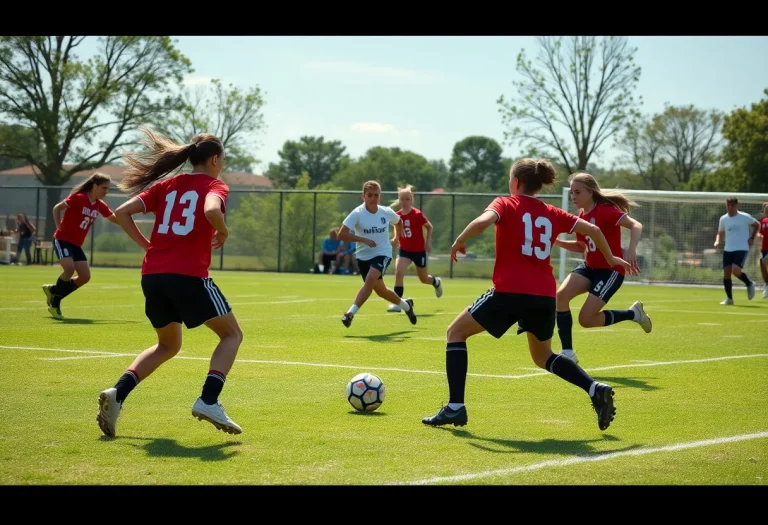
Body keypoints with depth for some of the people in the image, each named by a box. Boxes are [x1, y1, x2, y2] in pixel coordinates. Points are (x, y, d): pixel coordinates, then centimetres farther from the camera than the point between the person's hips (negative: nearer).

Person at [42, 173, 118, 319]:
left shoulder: (100, 205, 4)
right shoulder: (79, 198, -17)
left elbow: (114, 219, 16)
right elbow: (57, 208, -15)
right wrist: (59, 227, -21)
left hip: (76, 244, 7)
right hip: (62, 240, -7)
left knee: (85, 276, -3)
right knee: (69, 268, -27)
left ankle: (53, 290, 17)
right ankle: (54, 303, -9)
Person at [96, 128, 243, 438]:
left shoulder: (166, 186, 18)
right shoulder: (214, 186, 1)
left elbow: (122, 212, 10)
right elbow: (211, 210, -23)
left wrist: (147, 245, 14)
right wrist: (223, 232, -4)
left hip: (152, 276, 6)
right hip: (189, 276, -6)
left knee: (168, 345, 25)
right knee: (232, 334, 12)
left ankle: (118, 393, 3)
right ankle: (208, 401, -7)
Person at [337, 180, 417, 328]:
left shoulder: (387, 212, -6)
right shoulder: (357, 213, -15)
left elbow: (398, 222, 19)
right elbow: (342, 234, -23)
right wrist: (364, 240, -28)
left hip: (383, 254, -1)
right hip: (364, 255, 1)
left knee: (370, 279, -29)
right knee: (380, 290, 13)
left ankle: (351, 313, -29)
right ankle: (406, 305, 40)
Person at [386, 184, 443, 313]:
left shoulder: (417, 214, -18)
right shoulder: (397, 215, -6)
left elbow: (430, 227, -4)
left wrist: (428, 242, -9)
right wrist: (395, 238, -6)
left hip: (419, 250, -3)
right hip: (404, 250, 3)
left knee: (423, 279, 14)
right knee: (398, 273, -21)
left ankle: (436, 282, 51)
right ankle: (397, 303, -17)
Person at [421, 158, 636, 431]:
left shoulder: (505, 204, 3)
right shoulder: (552, 214, 15)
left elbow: (483, 221, -18)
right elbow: (592, 229, 17)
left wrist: (459, 242, -3)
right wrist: (611, 258, 33)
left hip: (509, 291, -5)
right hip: (545, 296, 5)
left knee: (455, 332, 13)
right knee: (542, 356, 27)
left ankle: (455, 408, 1)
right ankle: (596, 389, 4)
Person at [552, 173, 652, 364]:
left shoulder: (605, 211, -17)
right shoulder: (581, 216, 8)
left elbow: (636, 225, -25)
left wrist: (632, 250, -42)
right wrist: (557, 242, 4)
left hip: (610, 270, -7)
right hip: (589, 267, 7)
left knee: (586, 319, -14)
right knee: (561, 295, -18)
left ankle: (633, 313, 11)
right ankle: (567, 353, -9)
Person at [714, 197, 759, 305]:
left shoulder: (745, 217, -5)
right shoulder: (723, 219, 6)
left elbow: (757, 225, 11)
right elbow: (720, 233, 18)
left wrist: (752, 238, -1)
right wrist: (717, 242, -4)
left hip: (742, 249, -5)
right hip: (728, 249, 5)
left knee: (735, 270, -23)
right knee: (726, 273, -3)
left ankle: (749, 284, 6)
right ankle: (729, 298, 9)